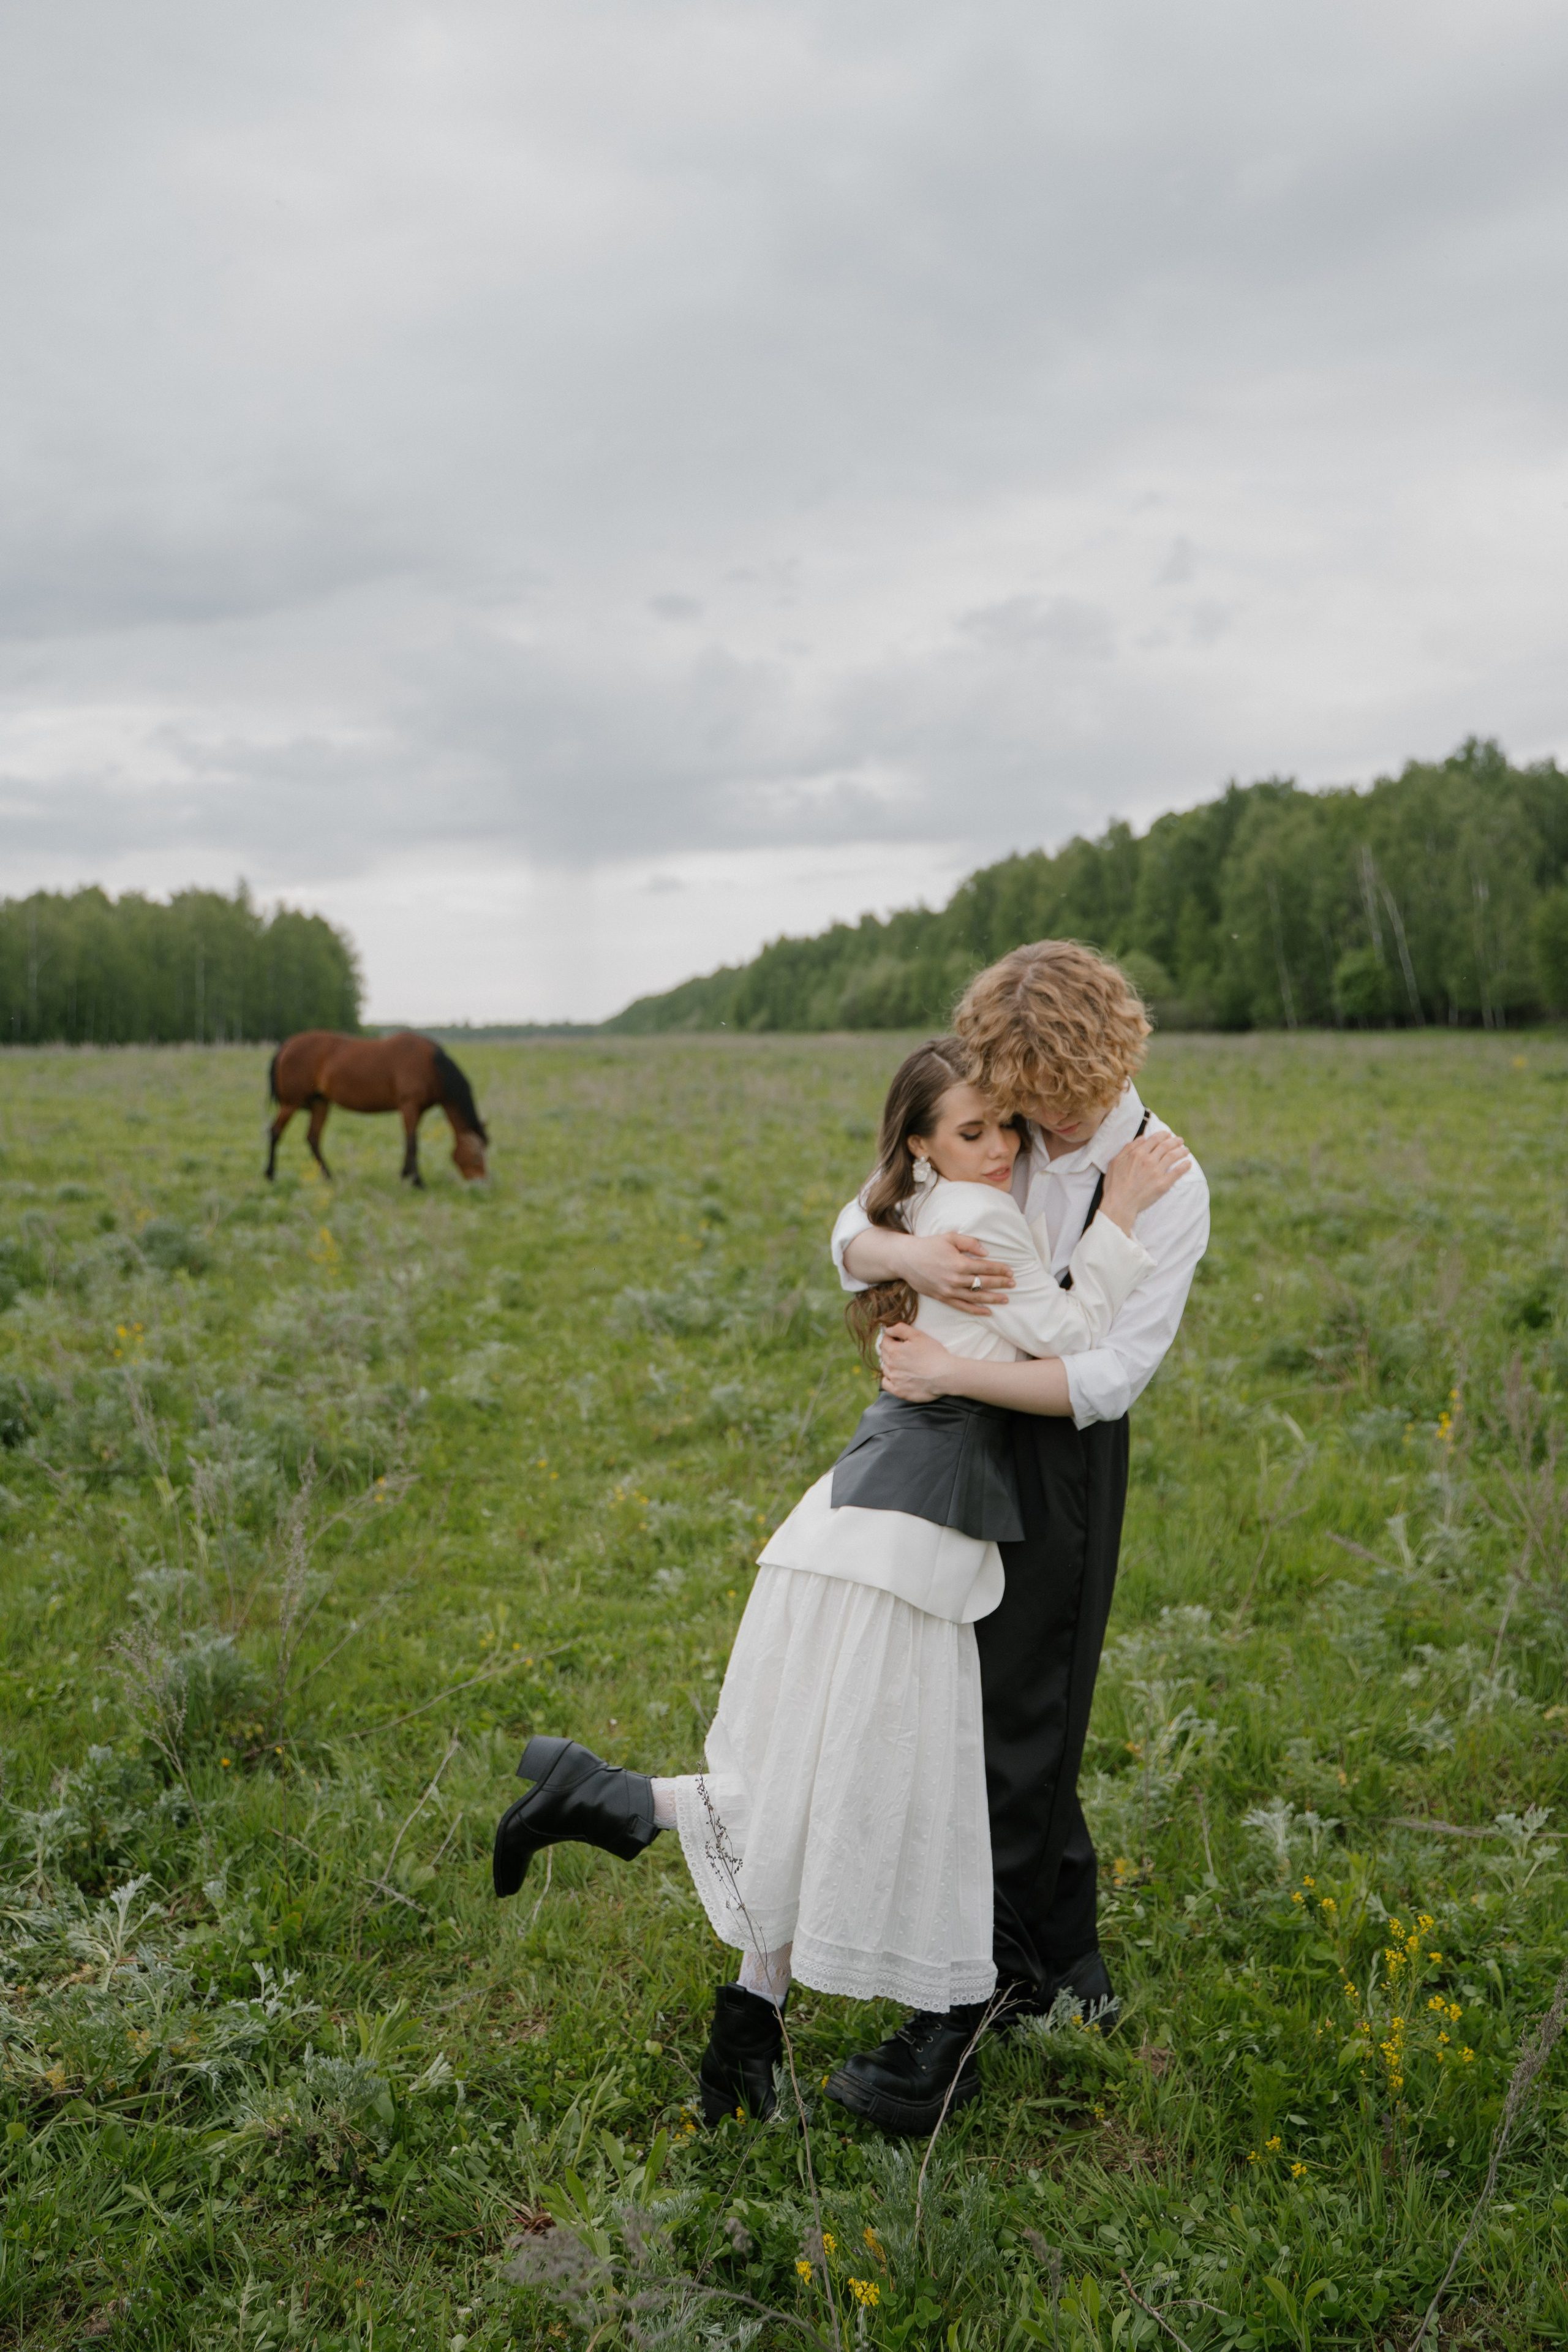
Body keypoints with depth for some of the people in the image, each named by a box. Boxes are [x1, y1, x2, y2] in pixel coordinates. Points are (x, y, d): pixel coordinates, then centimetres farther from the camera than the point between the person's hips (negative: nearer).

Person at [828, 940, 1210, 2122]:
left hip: (1061, 1460, -6)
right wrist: (908, 1254, -21)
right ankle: (1068, 1966, 35)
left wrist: (949, 1370, -25)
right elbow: (852, 1231, 2)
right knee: (962, 1705, 15)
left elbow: (1112, 1375, -20)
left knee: (1016, 1733, -1)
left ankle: (976, 1993, 12)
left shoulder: (1166, 1184, -14)